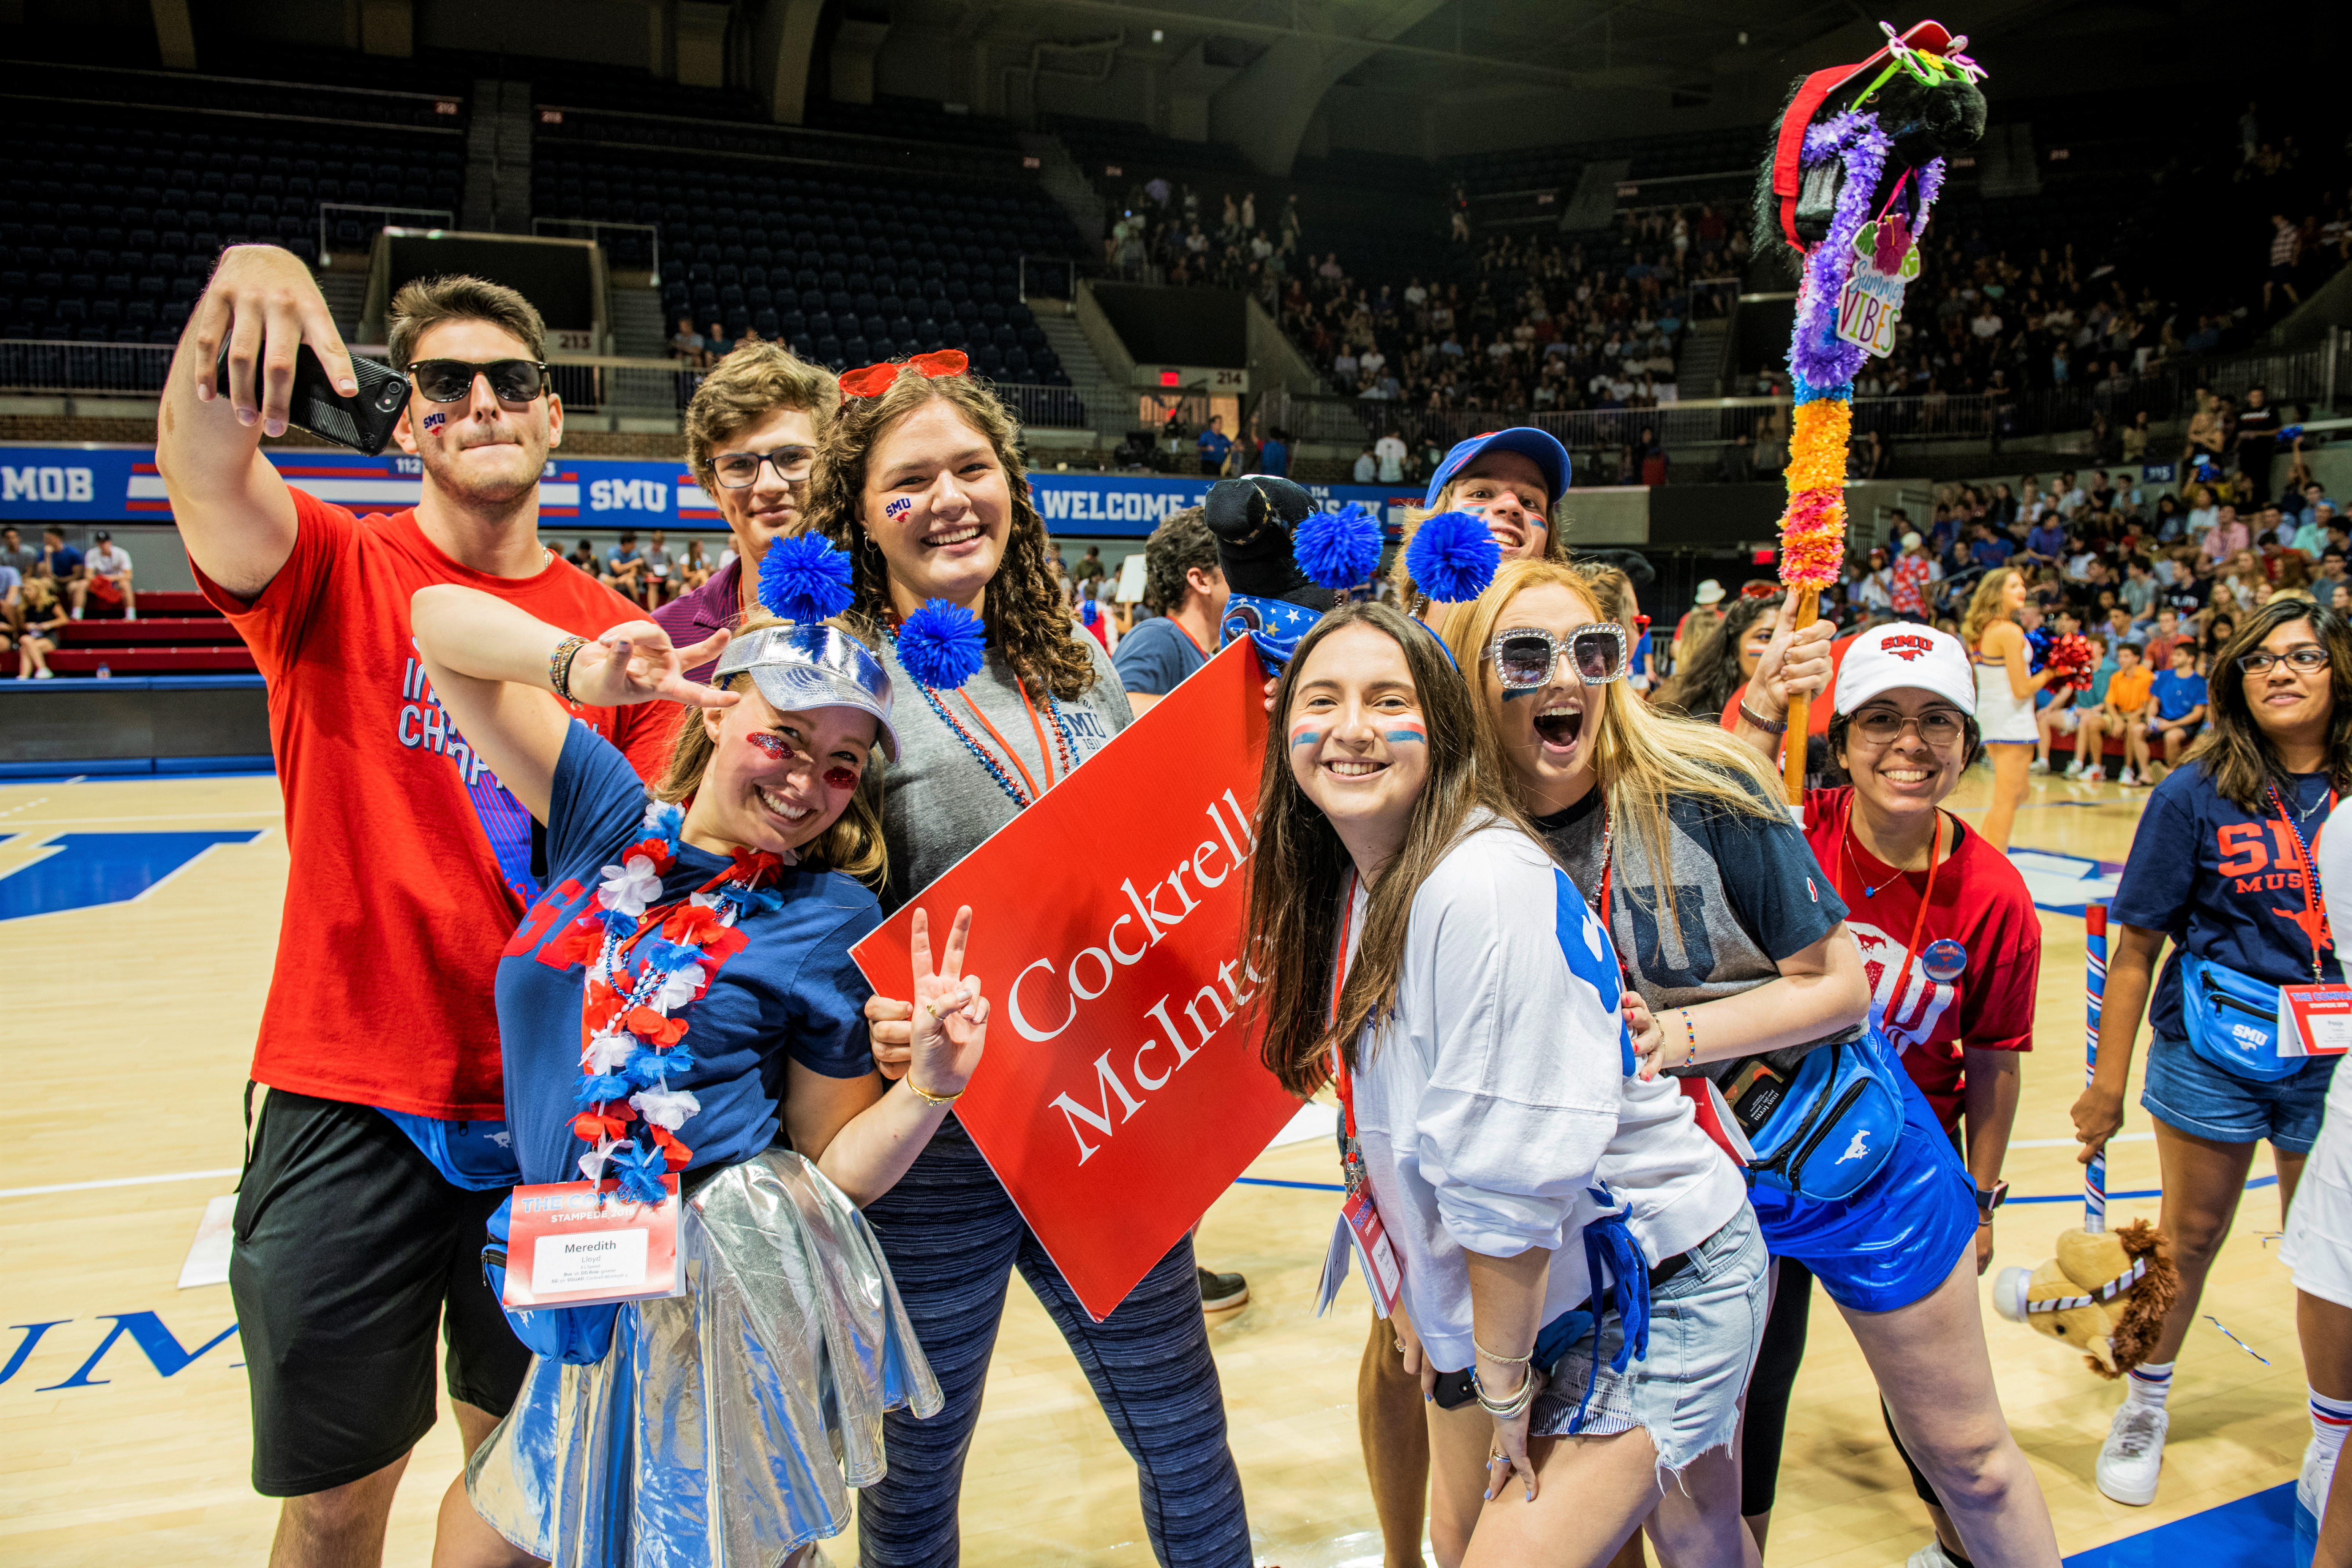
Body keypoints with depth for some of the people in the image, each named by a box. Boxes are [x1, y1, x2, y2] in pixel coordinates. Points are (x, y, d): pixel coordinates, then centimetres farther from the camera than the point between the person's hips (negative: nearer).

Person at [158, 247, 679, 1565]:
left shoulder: (616, 634, 5)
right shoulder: (337, 571, -2)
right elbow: (201, 472, -24)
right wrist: (238, 293, -42)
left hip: (554, 1112, 3)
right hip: (352, 1100, -2)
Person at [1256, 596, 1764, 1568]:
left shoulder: (1486, 888, -27)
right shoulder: (1340, 884, -2)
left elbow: (1513, 1183, -25)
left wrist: (1505, 1387, -16)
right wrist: (1414, 1293, 9)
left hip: (1646, 1285, -7)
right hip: (1501, 1290, 8)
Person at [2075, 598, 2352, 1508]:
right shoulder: (2197, 795, -6)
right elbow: (2136, 946, -5)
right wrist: (2108, 1083, -5)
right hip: (2211, 1052, -1)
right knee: (2191, 1237, 12)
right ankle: (2147, 1402, 33)